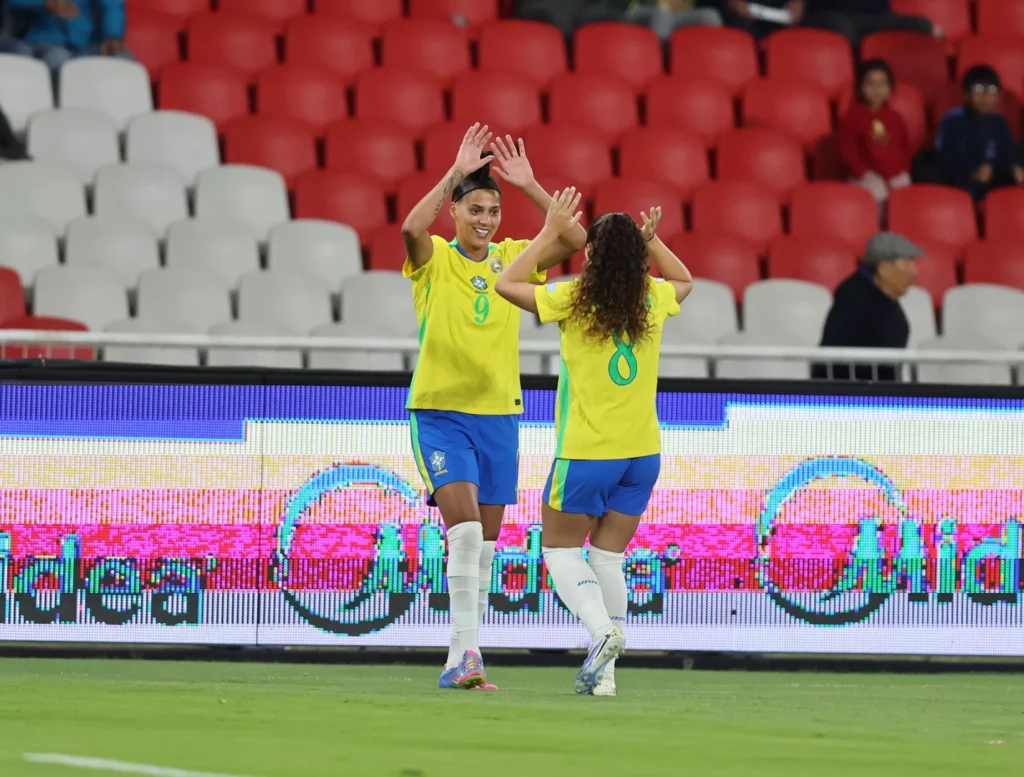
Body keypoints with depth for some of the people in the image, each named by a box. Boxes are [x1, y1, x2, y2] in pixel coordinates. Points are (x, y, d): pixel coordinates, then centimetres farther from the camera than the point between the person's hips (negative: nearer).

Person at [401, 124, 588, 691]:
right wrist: (457, 173, -27)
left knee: (484, 543, 8)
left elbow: (573, 240, -6)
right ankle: (467, 648, -23)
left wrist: (531, 185, -14)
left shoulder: (511, 259, 6)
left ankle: (461, 660, 15)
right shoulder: (434, 259, -5)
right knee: (464, 528, -20)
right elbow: (411, 228, -27)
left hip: (498, 414, 5)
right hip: (441, 411, -5)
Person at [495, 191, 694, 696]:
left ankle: (601, 630, -16)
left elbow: (508, 284, 1)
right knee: (608, 559, 11)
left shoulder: (575, 300, -12)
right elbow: (684, 281, 27)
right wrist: (651, 241, 20)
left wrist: (551, 233, 4)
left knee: (560, 549, 9)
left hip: (586, 453, -4)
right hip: (642, 451, 5)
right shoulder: (653, 300, 2)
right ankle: (602, 671, 5)